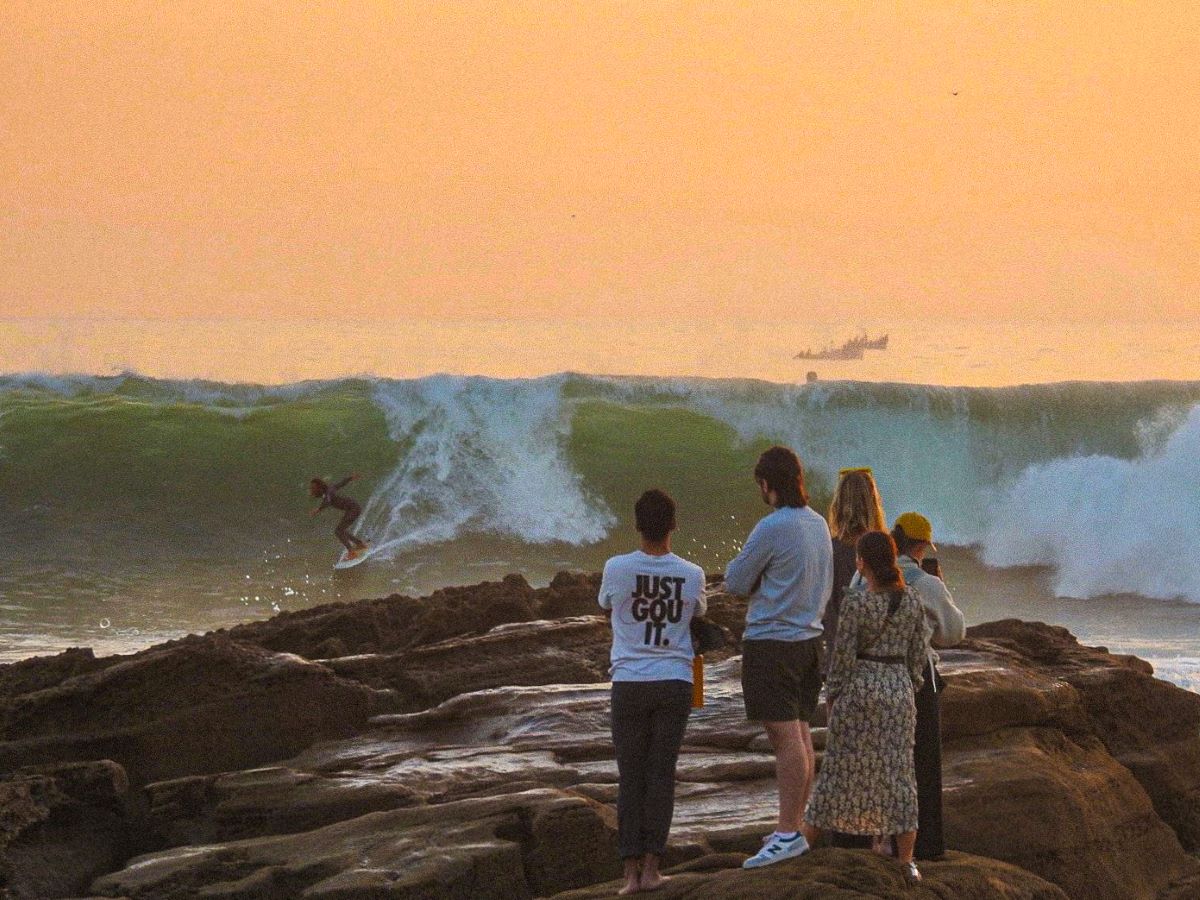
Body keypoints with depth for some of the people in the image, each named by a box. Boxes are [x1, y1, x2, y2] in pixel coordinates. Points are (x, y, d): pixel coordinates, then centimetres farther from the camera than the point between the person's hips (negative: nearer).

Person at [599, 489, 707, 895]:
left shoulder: (616, 569, -7)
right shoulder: (692, 575, -3)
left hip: (629, 683, -1)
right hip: (675, 682, 1)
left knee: (630, 777, 5)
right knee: (661, 774, 6)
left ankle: (631, 870, 0)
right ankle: (651, 868, 5)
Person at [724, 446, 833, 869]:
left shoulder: (772, 528, -17)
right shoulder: (818, 525, 8)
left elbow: (735, 582, -8)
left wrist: (741, 565, 12)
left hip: (772, 641, -9)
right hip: (808, 638, 9)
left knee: (785, 737, -10)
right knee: (800, 735, 12)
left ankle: (788, 834, -10)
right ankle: (793, 827, 18)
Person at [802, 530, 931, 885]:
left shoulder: (855, 600, -13)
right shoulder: (912, 599, 1)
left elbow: (843, 654, -11)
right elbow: (919, 653, 5)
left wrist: (832, 695, -1)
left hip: (859, 689, -4)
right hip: (899, 689, 4)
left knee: (841, 767, 5)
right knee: (898, 770, 6)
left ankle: (803, 845, 15)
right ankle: (906, 861, 5)